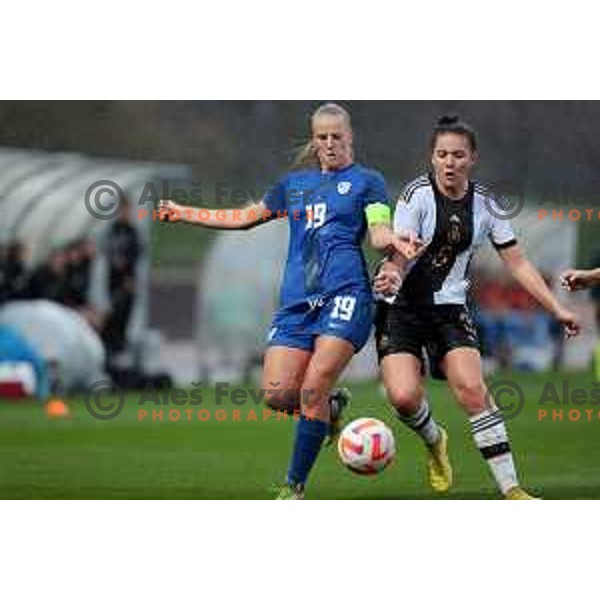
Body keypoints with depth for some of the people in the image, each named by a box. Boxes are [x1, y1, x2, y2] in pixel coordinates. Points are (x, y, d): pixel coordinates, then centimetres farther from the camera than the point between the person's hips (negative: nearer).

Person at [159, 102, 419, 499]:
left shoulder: (366, 181, 9)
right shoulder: (295, 183, 22)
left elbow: (379, 232, -4)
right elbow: (246, 218, 32)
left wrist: (394, 241, -29)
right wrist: (183, 213, 33)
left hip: (346, 294, -5)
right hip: (297, 300, 5)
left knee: (313, 389, -17)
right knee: (278, 393, -10)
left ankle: (295, 487, -5)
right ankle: (331, 407, 23)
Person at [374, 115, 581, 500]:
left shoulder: (485, 204, 0)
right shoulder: (418, 195, -12)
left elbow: (517, 262, 5)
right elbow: (400, 256, -18)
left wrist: (557, 309, 0)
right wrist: (391, 276, -42)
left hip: (450, 308, 2)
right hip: (402, 307, -2)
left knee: (472, 388, -18)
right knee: (404, 396, -19)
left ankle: (511, 489, -15)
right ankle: (434, 440, 18)